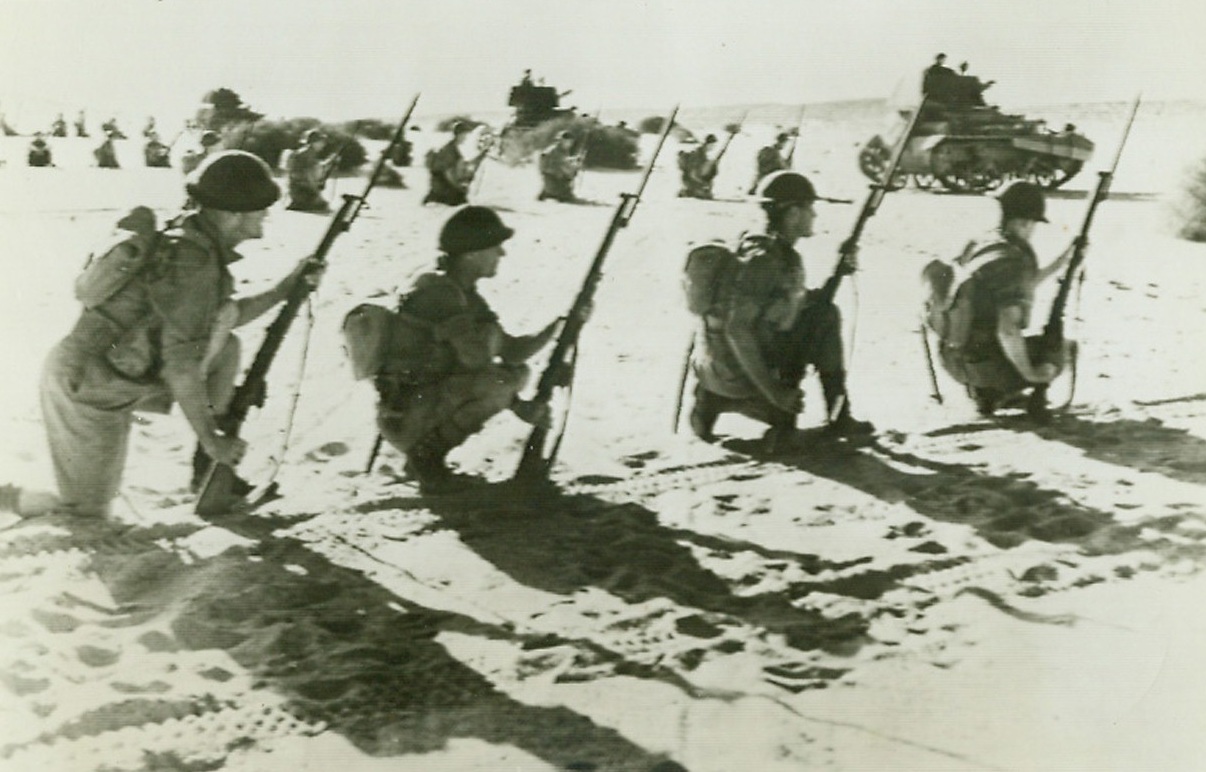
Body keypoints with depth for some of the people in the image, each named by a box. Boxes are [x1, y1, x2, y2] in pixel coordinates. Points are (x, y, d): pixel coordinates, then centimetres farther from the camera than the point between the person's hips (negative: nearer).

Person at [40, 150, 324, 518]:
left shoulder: (197, 240, 0)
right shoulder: (193, 262, -27)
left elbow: (222, 318, 16)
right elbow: (181, 367, -27)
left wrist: (287, 287, 10)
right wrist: (211, 440, -18)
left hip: (121, 373, 9)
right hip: (86, 386, -9)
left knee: (225, 349, 9)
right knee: (87, 512, 1)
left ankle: (210, 472, 13)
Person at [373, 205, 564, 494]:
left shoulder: (464, 294, 12)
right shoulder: (437, 292, -18)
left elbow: (511, 351, 12)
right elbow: (477, 358, -28)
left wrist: (560, 325, 1)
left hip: (427, 402, 10)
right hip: (405, 418, -10)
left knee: (519, 373, 16)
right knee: (500, 381, -27)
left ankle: (424, 457, 10)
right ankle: (426, 456, -11)